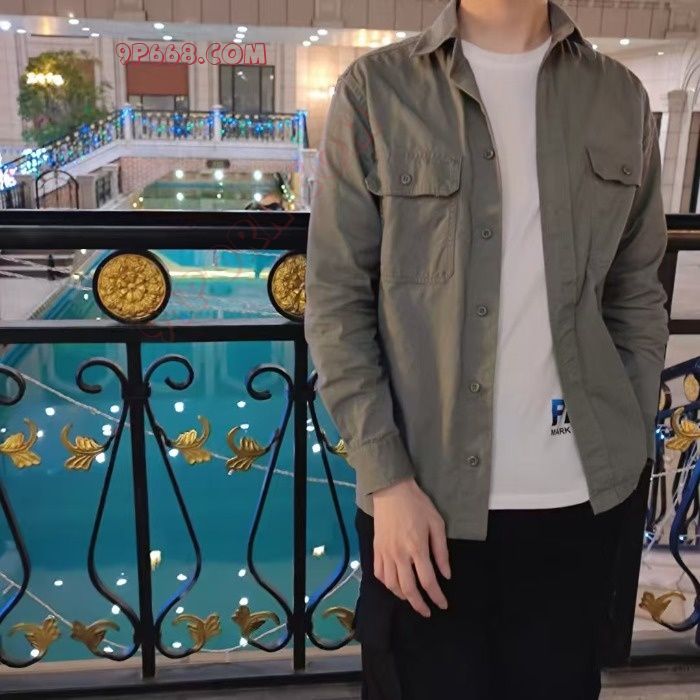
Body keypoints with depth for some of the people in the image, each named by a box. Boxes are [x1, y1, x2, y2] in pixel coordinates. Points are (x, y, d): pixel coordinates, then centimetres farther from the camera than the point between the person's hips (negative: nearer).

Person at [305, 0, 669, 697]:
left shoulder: (620, 96, 5)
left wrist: (632, 449, 6)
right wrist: (386, 477, -11)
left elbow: (637, 294, 10)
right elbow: (335, 300, -6)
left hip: (581, 492, 3)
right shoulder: (377, 89, -3)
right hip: (427, 489, -2)